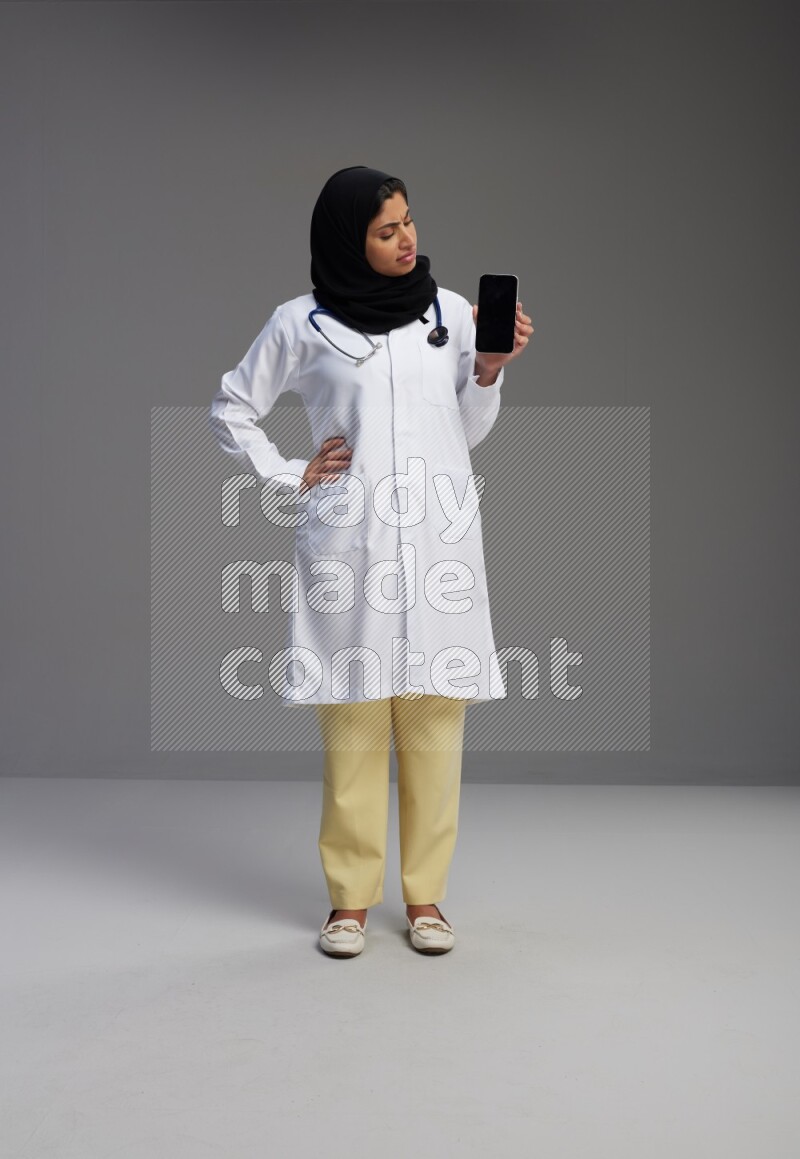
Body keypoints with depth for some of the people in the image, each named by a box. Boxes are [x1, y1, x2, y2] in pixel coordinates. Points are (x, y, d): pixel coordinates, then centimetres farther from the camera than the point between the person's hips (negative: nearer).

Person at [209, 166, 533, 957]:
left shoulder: (450, 309, 9)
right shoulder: (302, 322, 4)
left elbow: (469, 431, 14)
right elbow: (232, 410, 14)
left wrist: (490, 371, -2)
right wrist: (290, 479, 4)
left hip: (440, 538, 2)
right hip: (346, 542, -1)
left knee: (434, 720, 2)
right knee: (352, 722, 0)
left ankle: (425, 894, 13)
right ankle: (350, 898, 11)